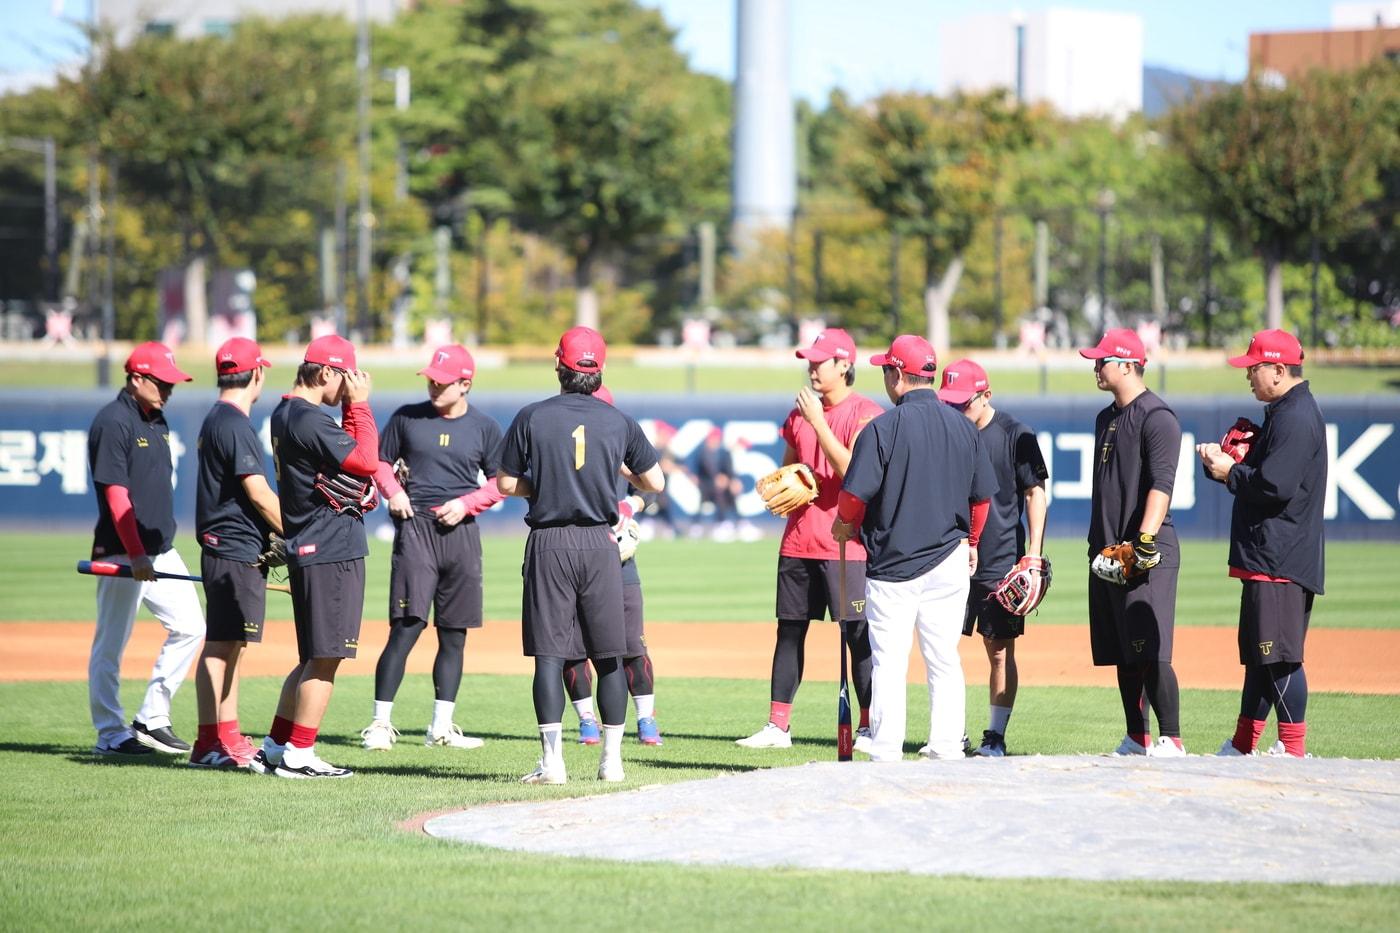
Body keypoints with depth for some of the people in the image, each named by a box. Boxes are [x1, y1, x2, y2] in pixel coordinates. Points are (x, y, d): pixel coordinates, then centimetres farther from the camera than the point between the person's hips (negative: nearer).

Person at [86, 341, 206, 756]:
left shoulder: (156, 420, 13)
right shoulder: (113, 423, -14)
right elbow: (116, 495, -19)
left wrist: (159, 546, 19)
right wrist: (136, 556, -23)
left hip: (160, 549, 9)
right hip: (122, 553, -9)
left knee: (189, 627, 6)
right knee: (111, 644, -1)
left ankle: (152, 719, 13)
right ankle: (110, 734, 6)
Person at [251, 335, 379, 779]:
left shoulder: (284, 414, 15)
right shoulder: (309, 420, -17)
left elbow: (347, 451, 21)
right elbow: (366, 460, -17)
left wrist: (351, 406, 12)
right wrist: (359, 404, -9)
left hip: (306, 552, 10)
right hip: (332, 551, -10)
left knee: (315, 657, 16)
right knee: (325, 657, -5)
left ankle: (275, 749, 18)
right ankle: (298, 754, -2)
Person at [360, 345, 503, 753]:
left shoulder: (484, 427, 6)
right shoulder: (407, 418, 4)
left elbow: (500, 483, 9)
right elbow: (381, 462, 13)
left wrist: (466, 503, -7)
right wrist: (393, 491, -6)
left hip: (461, 532, 2)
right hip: (415, 527, -2)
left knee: (454, 635, 6)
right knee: (406, 627, -12)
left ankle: (441, 727, 13)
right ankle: (381, 723, -10)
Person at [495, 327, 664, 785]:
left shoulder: (531, 418, -2)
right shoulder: (619, 422, 2)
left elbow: (506, 484, 0)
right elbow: (654, 482, 9)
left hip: (549, 544, -1)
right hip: (599, 544, 1)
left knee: (549, 652, -1)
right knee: (609, 655, 7)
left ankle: (552, 759, -7)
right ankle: (612, 759, 8)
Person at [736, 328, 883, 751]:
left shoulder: (866, 414, -7)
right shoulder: (800, 413, 14)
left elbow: (853, 471, -20)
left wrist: (818, 422, -19)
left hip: (845, 542, -7)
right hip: (799, 538, 7)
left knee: (858, 635, -5)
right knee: (789, 631, 8)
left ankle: (869, 727, 0)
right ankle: (778, 725, 12)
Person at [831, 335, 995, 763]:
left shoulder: (883, 428, -12)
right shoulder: (963, 427, 4)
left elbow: (856, 495, -11)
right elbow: (982, 495, 12)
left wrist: (844, 526, 10)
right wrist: (970, 541, 28)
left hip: (892, 564, -4)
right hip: (949, 561, 4)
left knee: (888, 663, 0)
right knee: (945, 662, 8)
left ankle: (886, 756, -2)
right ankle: (947, 753, 6)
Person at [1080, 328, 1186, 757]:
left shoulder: (1157, 417, -11)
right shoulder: (1107, 418, 18)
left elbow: (1161, 484, -20)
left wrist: (1145, 539, -29)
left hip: (1148, 558, -9)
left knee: (1151, 653, -14)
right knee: (1123, 655, 10)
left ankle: (1171, 742, -13)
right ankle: (1137, 739, 16)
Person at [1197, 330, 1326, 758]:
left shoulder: (1296, 417, -15)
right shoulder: (1283, 413, 19)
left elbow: (1276, 485, -24)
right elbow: (1259, 473, 25)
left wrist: (1231, 473, -9)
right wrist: (1223, 462, 9)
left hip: (1280, 560, -11)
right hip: (1265, 560, 11)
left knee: (1280, 655, -11)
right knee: (1259, 653, 16)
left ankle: (1294, 750, -11)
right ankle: (1243, 746, 23)